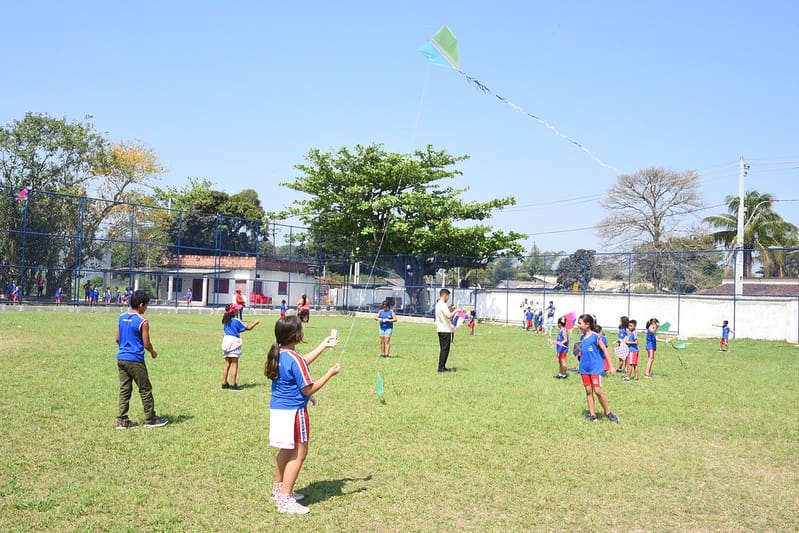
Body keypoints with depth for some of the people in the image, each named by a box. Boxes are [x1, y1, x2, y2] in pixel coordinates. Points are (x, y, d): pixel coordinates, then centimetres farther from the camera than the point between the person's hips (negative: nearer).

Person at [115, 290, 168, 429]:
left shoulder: (121, 317, 7)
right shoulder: (143, 321, -13)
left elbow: (117, 338, 12)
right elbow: (146, 343, -9)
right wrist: (153, 353, 9)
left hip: (121, 358, 7)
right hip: (135, 360, -7)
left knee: (124, 389, 10)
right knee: (145, 390, 5)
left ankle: (122, 421, 10)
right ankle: (150, 420, 13)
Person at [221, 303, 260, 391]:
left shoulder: (226, 320, 8)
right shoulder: (237, 321, -10)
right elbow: (248, 328, -5)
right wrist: (255, 322, 12)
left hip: (226, 340, 7)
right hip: (234, 342, -7)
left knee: (227, 363, 12)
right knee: (234, 364, -3)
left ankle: (224, 383, 14)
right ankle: (233, 384, -4)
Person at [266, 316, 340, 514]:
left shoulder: (278, 354, 4)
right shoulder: (294, 359, -23)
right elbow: (308, 389, -18)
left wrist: (324, 345, 26)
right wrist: (330, 373, -9)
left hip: (277, 408, 9)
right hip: (293, 411, -9)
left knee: (286, 451, 24)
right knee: (299, 453, 1)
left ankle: (278, 488, 38)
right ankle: (285, 500, 1)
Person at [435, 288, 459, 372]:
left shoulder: (438, 304, 14)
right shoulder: (443, 305, -17)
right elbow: (449, 316, -28)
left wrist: (451, 308, 20)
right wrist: (456, 310, -15)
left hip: (441, 330, 10)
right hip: (445, 330, -10)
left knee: (443, 349, 14)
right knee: (444, 349, -5)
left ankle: (442, 367, 18)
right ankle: (441, 368, -3)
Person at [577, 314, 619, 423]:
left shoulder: (595, 336, -9)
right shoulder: (582, 337, 10)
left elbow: (605, 350, -7)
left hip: (596, 367, -7)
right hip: (584, 368, 7)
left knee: (598, 390, -11)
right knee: (588, 391, 6)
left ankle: (608, 412, 5)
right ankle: (592, 414, 12)